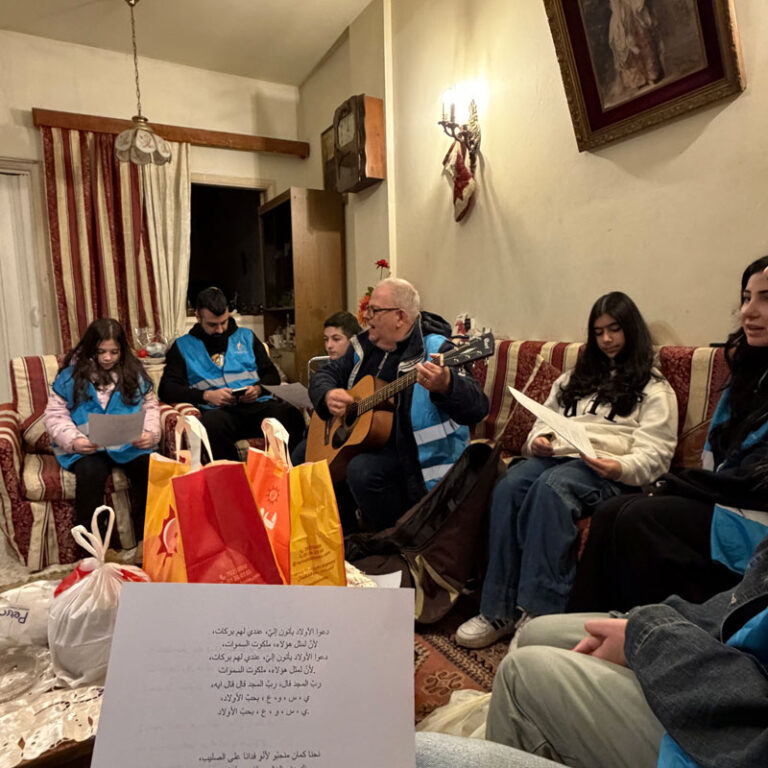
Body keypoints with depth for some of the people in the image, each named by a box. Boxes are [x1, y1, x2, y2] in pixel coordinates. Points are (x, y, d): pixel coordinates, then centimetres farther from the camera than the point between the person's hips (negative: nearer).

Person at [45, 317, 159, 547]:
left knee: (150, 468, -29)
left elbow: (150, 406, 13)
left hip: (130, 444, 1)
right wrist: (73, 440, -15)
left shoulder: (134, 373, 12)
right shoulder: (71, 374, 6)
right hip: (86, 447, -1)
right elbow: (55, 414, 4)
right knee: (90, 472, -35)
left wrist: (150, 433, -8)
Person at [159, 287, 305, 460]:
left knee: (291, 415, -33)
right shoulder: (183, 346, 17)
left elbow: (272, 375, 22)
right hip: (218, 410, -1)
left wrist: (259, 389, -2)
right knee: (212, 424, -39)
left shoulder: (246, 336, 24)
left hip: (258, 404, 2)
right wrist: (207, 395, -9)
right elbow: (167, 389, 7)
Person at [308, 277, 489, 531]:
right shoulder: (364, 345, 6)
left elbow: (477, 408, -27)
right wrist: (328, 395, -10)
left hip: (420, 454, -8)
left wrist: (444, 386, -49)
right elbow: (324, 374, 15)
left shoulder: (434, 350, -17)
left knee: (362, 470, -31)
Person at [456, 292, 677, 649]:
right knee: (508, 486, -30)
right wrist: (538, 440, 3)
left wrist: (621, 468, -20)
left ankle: (541, 612, -34)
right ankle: (499, 610, -29)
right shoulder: (575, 378, 30)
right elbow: (545, 419, 27)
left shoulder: (654, 387, 14)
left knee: (551, 487, -38)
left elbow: (656, 452, 1)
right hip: (556, 457, 4)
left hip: (607, 471, -4)